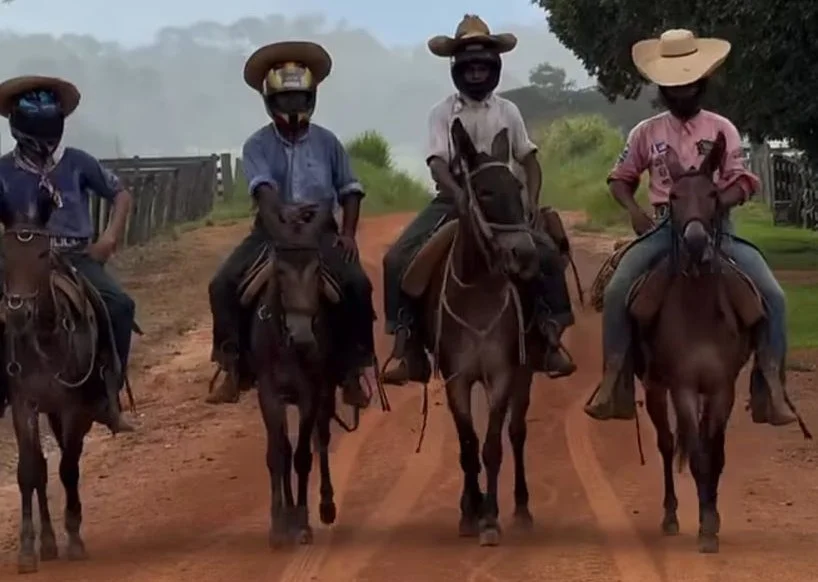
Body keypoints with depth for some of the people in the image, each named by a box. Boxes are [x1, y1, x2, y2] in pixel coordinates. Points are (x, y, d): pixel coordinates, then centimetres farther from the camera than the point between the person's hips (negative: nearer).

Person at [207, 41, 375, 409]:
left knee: (357, 284, -25)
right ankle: (234, 370, -11)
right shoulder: (257, 145, -3)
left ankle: (352, 374, -14)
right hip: (272, 230, 0)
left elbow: (349, 191, 9)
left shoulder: (327, 142, 4)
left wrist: (348, 234, -4)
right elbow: (263, 186, -21)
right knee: (224, 285, -20)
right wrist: (280, 212, -41)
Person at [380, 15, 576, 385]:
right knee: (398, 259, -22)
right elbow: (438, 165, -11)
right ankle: (410, 350, -14)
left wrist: (531, 202, -6)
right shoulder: (443, 113, 0)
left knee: (546, 257, -21)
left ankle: (549, 341, -4)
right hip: (454, 200, -1)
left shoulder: (508, 111, 7)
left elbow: (529, 161, 12)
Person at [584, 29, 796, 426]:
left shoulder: (722, 129, 7)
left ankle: (770, 388, -16)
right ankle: (613, 383, -19)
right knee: (617, 291, -25)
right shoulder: (646, 133, 9)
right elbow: (620, 179, 17)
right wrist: (635, 211, -3)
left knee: (771, 294, -21)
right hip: (665, 225, 0)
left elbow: (741, 183, 2)